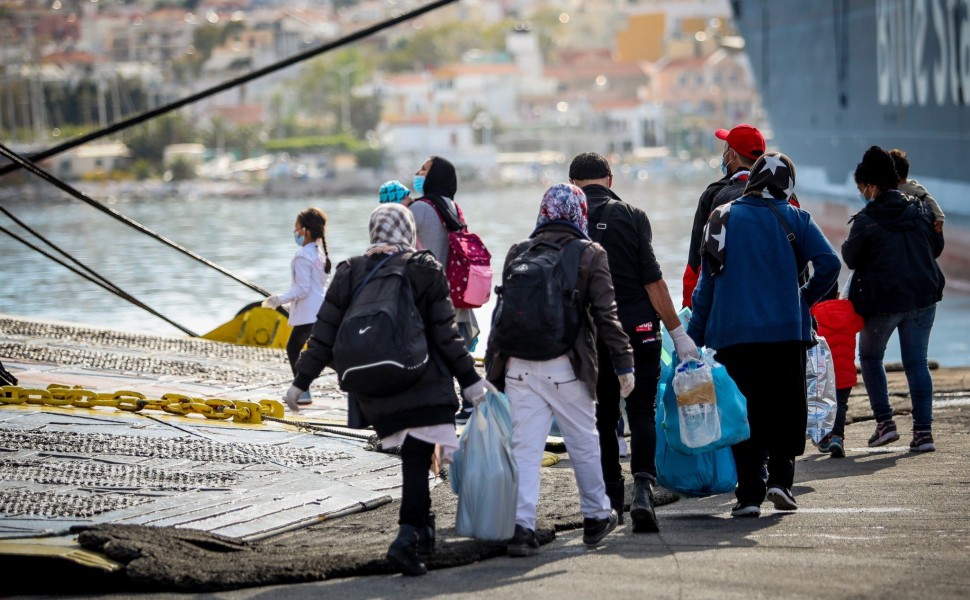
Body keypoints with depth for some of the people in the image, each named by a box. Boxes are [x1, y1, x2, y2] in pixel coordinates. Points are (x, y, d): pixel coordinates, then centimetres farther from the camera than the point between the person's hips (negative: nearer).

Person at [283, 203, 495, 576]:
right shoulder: (425, 270, -2)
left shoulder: (350, 273, 5)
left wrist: (301, 382, 12)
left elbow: (324, 335, 5)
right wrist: (469, 379, 5)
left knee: (413, 455, 18)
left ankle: (423, 527, 24)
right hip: (422, 386, -4)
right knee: (417, 458, -7)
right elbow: (445, 335, -2)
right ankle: (408, 537, -22)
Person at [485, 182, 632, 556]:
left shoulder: (518, 253, 8)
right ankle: (596, 517, 28)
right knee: (584, 443, 15)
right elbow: (606, 315, -3)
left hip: (519, 366, 2)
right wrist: (623, 363, 1)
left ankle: (521, 526, -10)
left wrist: (493, 370, 12)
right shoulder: (590, 255, 1)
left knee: (524, 448, 1)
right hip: (567, 367, -2)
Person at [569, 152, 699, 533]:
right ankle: (643, 489, -18)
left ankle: (611, 496, 18)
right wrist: (678, 333, -2)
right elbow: (653, 281, -7)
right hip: (639, 329, -2)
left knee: (604, 415, 14)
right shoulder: (631, 217, -4)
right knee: (641, 411, 0)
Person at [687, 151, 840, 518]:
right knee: (786, 408, 11)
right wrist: (806, 299, 6)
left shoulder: (722, 219, 6)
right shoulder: (793, 219, 1)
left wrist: (693, 337, 9)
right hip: (786, 332, -1)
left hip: (732, 334, 1)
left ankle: (749, 493, 1)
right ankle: (780, 477, -3)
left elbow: (707, 282, 6)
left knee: (744, 412, 6)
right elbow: (829, 263, -11)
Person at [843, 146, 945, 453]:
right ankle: (923, 431, 0)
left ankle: (885, 423, 9)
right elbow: (937, 247, 14)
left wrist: (847, 244, 15)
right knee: (916, 363, 9)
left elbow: (851, 259, -5)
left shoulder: (866, 220, -14)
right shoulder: (921, 209, 2)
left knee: (870, 357, 18)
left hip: (882, 301, -4)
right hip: (923, 297, 4)